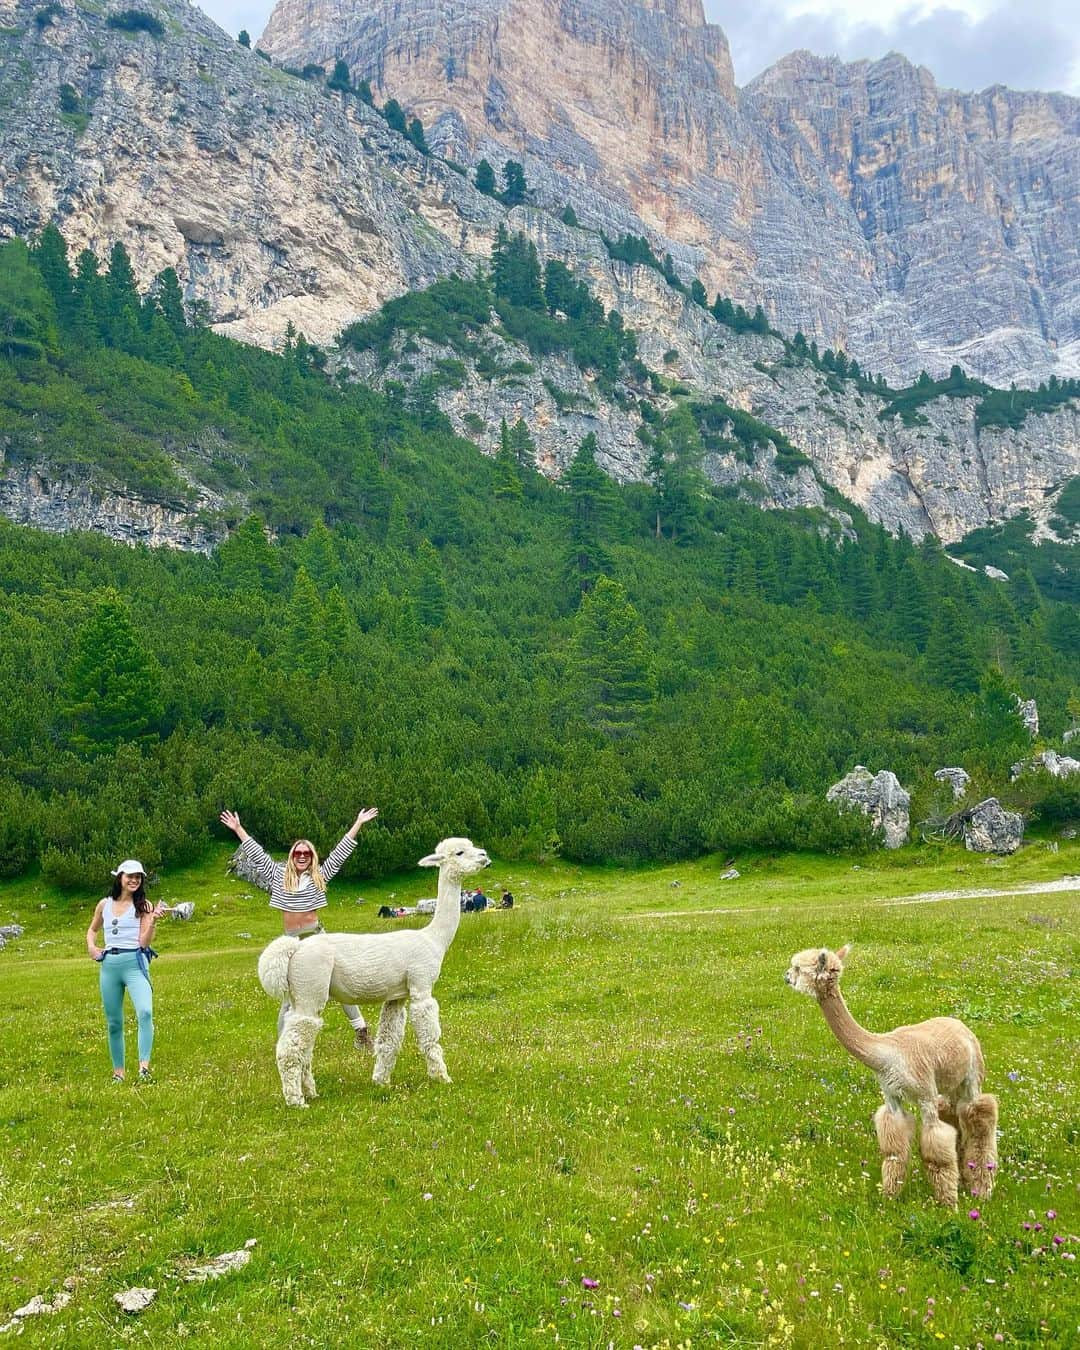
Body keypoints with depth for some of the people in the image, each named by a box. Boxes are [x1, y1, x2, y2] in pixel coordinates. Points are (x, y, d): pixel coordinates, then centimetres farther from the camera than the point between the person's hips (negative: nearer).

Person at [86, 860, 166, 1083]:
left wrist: (153, 921, -21)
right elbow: (92, 930, 28)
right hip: (109, 965, 4)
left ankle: (144, 1067, -27)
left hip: (135, 963, -4)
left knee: (145, 1012, -24)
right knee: (114, 1022, 9)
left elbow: (144, 942, -6)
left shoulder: (144, 906, 1)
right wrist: (91, 947, 8)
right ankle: (118, 1072, 19)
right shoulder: (105, 905, 10)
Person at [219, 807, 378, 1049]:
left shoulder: (320, 876, 3)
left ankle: (361, 1030, 5)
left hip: (317, 936, -1)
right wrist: (238, 829, 6)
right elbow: (257, 854, 7)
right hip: (292, 940, 1)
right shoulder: (280, 875, 6)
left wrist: (358, 823, 2)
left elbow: (341, 852, 3)